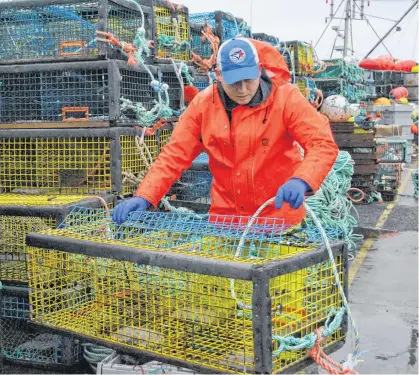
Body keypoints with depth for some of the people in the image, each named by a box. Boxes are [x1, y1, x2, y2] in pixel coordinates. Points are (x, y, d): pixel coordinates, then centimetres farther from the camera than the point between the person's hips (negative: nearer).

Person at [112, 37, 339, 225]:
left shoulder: (285, 98, -12)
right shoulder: (203, 104, -5)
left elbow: (323, 144, -18)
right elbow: (174, 155, -5)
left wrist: (300, 181, -38)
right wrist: (144, 197, -18)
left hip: (278, 220, -2)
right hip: (225, 219, 2)